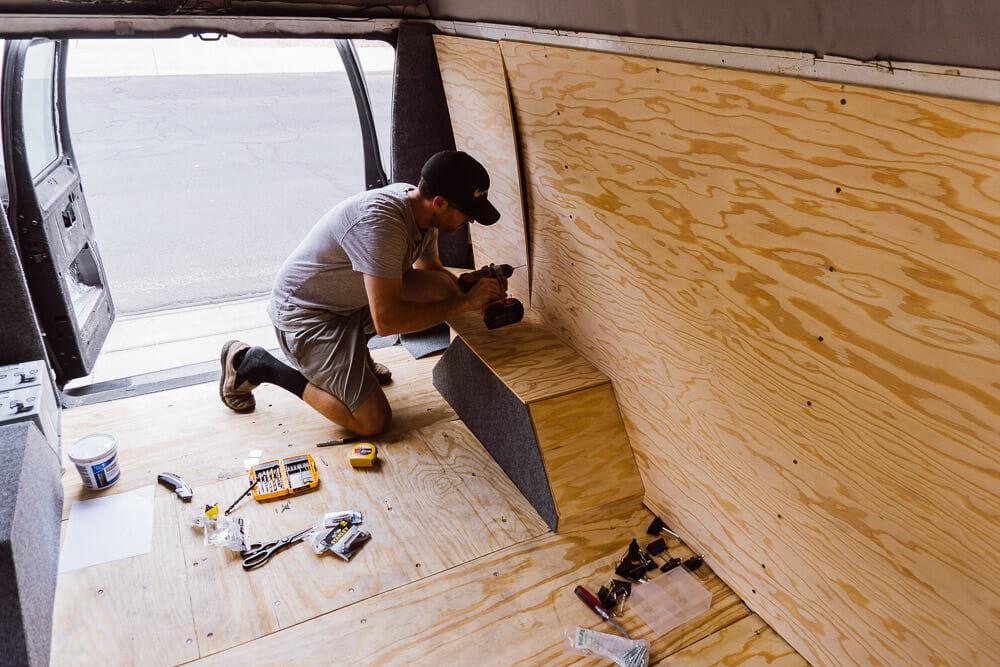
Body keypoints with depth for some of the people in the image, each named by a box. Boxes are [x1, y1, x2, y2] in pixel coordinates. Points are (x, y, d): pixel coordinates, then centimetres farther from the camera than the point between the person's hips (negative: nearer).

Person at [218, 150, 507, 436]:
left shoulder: (420, 207, -5)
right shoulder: (378, 222, -33)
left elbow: (429, 269, 15)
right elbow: (386, 321, -34)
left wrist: (472, 287, -5)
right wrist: (463, 301, -27)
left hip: (355, 300, 8)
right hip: (304, 314, -8)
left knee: (442, 286, -9)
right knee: (372, 421, -11)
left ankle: (353, 351, 12)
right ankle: (251, 363, 1)